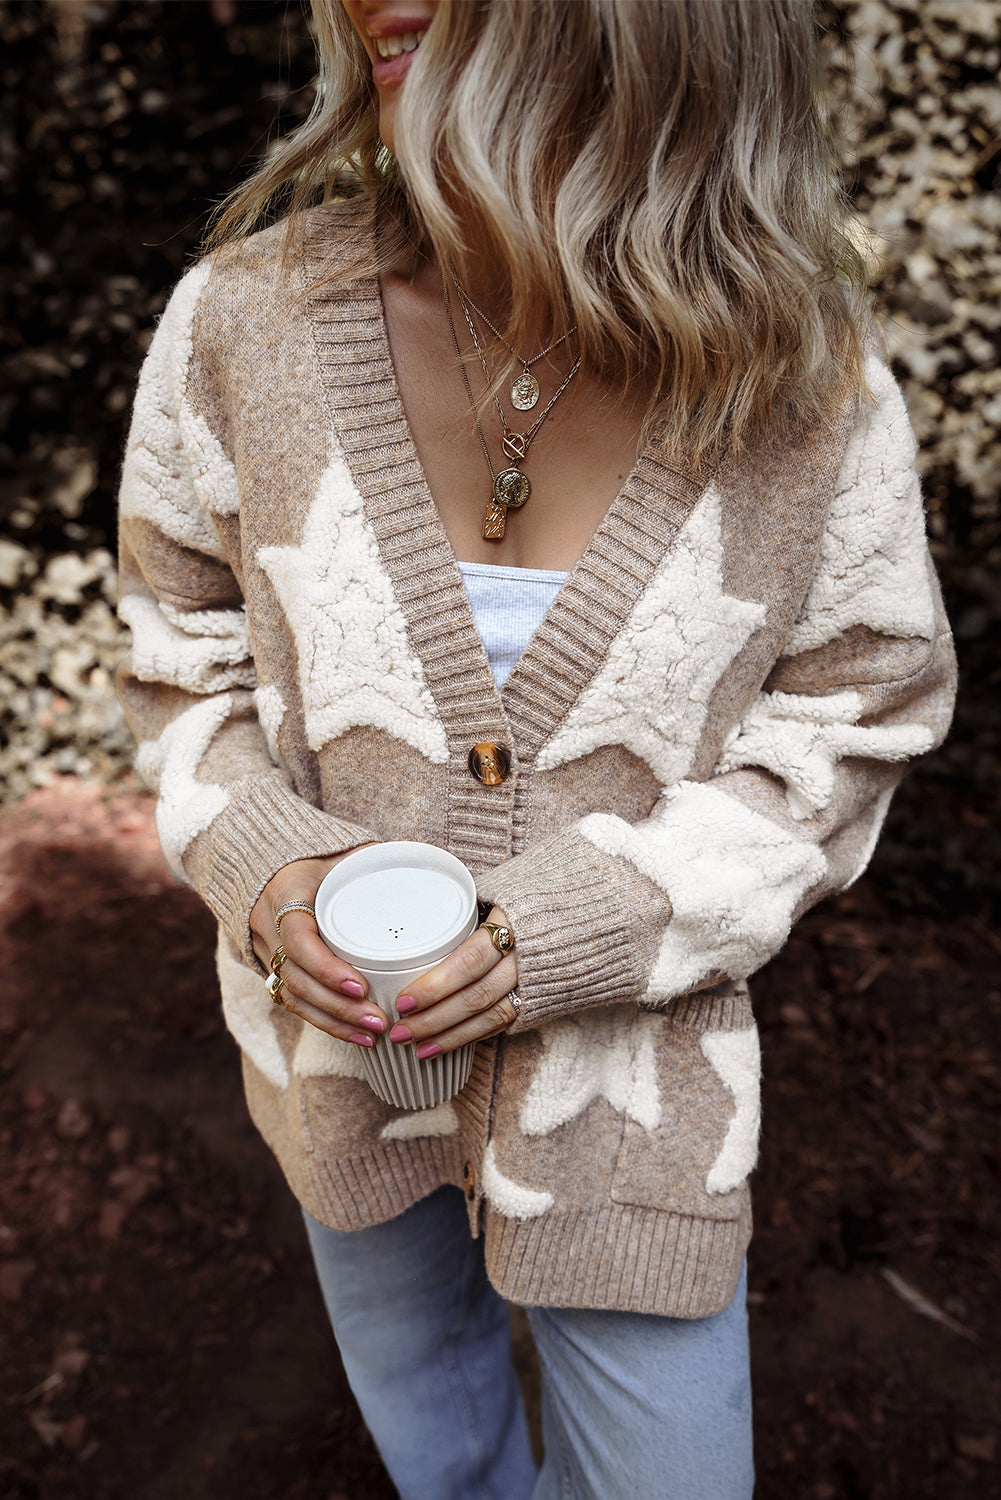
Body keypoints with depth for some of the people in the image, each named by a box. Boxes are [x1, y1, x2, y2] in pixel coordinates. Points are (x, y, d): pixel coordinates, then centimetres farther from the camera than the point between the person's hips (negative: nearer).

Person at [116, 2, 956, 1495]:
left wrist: (573, 928, -19)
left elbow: (851, 727, -7)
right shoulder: (246, 322, -13)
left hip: (630, 1059, -1)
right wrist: (262, 863, -19)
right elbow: (180, 652, 0)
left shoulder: (810, 382, -17)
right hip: (338, 1030, 2)